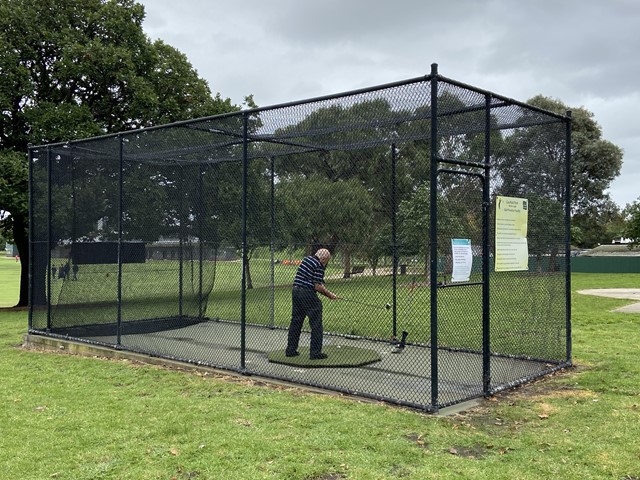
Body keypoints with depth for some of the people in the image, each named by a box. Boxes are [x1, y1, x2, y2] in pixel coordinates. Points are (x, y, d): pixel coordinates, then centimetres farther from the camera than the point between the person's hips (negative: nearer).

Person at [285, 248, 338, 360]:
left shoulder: (306, 259, 15)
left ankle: (290, 350, 19)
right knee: (316, 324, 0)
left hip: (295, 291, 8)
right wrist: (329, 294, -3)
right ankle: (315, 352, 1)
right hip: (307, 294, -8)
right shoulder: (318, 265, -10)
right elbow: (318, 286, -16)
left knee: (296, 321, 15)